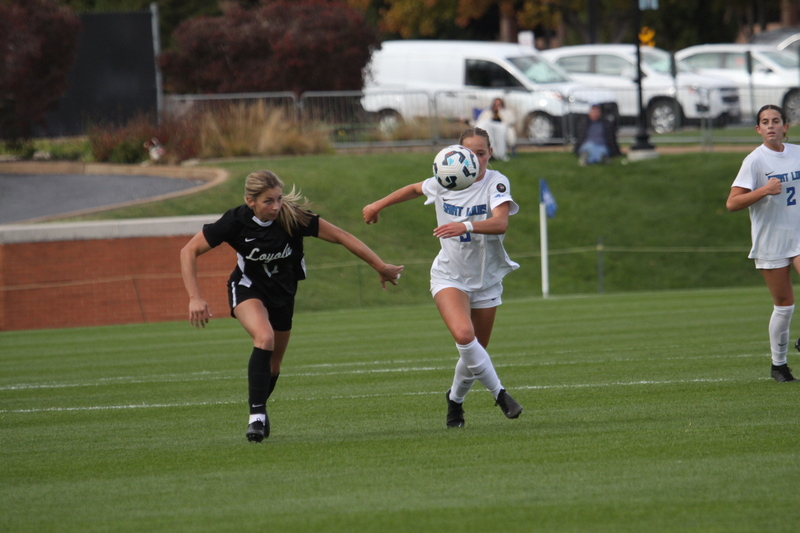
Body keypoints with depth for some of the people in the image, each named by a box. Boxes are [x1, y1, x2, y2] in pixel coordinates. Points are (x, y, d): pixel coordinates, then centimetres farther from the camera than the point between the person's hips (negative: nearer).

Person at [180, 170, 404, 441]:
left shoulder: (293, 217, -26)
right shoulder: (236, 221, -26)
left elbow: (341, 237, -18)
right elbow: (189, 251, -19)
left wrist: (381, 267, -14)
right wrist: (195, 298, -27)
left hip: (283, 291, 3)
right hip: (248, 288, -3)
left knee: (273, 365, 10)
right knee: (264, 338, -31)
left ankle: (259, 412, 38)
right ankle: (257, 416, -26)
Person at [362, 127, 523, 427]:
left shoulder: (496, 183, -13)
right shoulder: (442, 182, -3)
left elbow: (500, 223, -31)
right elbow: (415, 189, 20)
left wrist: (466, 226, -48)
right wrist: (379, 205, 28)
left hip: (486, 279, 0)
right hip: (449, 276, 0)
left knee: (476, 352, 9)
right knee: (463, 335, -28)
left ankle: (455, 400, 36)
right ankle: (500, 394, -18)